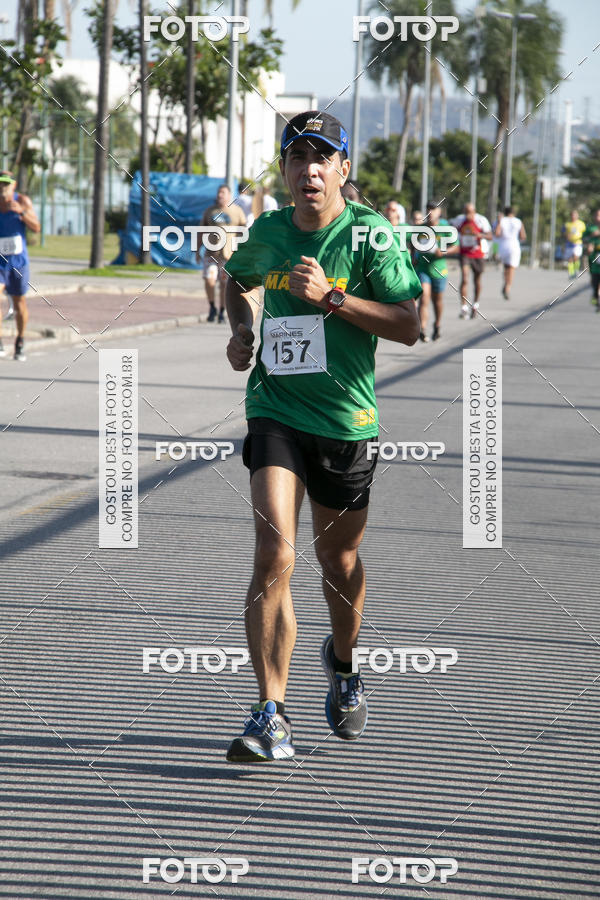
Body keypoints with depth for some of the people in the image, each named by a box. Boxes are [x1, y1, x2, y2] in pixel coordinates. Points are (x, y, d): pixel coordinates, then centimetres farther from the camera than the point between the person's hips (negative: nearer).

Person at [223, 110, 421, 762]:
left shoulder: (371, 234, -6)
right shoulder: (267, 232, 5)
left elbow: (409, 326, -12)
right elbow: (238, 280, 28)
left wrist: (331, 297, -20)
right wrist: (241, 330, 9)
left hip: (346, 418, -1)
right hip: (275, 409, 1)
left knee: (338, 559, 15)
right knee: (274, 552, -16)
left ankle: (342, 665, 46)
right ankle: (271, 716, -17)